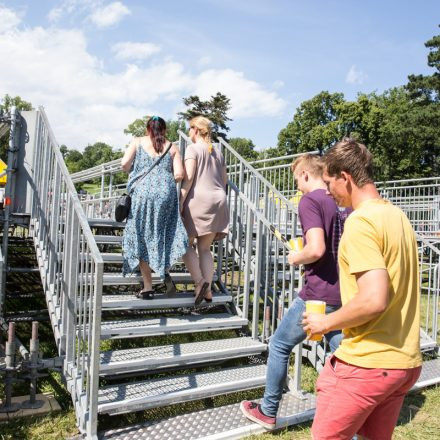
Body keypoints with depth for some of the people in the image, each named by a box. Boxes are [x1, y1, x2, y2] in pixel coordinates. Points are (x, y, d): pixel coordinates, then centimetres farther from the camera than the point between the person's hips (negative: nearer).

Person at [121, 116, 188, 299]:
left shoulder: (137, 142, 12)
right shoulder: (172, 148, 14)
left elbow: (125, 163, 0)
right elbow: (179, 175, 3)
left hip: (142, 192, -1)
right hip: (166, 193, 1)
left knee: (142, 238, 5)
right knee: (166, 234, 15)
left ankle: (148, 287, 7)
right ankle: (165, 270, -7)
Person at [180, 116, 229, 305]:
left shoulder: (192, 149, -1)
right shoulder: (218, 152, 18)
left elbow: (188, 178, -11)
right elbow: (224, 180, 19)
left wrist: (180, 202, -11)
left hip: (198, 199, -6)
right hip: (218, 201, 6)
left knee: (186, 243, 5)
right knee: (205, 248, 10)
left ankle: (199, 281, -8)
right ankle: (208, 289, 5)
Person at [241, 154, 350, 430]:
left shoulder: (309, 201, -13)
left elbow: (316, 249, -26)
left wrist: (296, 258, -6)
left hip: (319, 294, -7)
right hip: (343, 293, 7)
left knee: (279, 345, 12)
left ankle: (268, 413, 26)